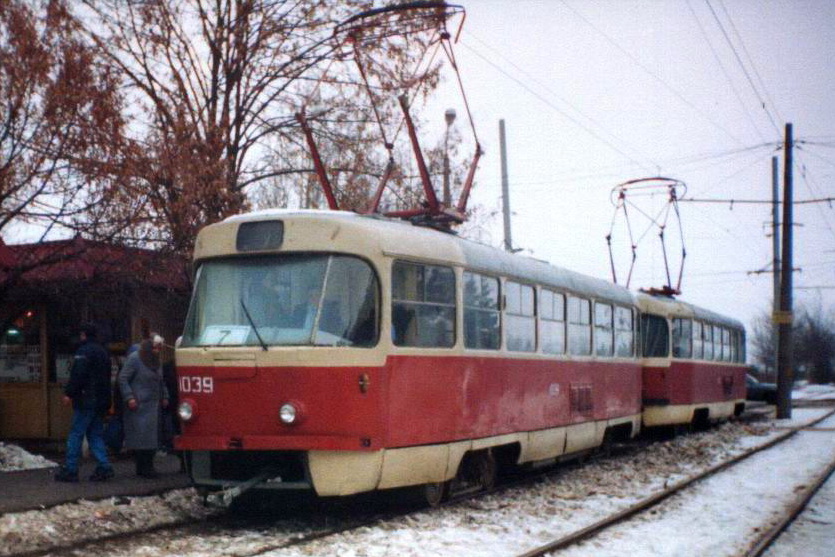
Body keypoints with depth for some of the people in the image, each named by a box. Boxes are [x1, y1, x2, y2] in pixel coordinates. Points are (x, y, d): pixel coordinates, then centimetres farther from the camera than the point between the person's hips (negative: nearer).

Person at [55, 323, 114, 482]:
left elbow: (77, 375, -19)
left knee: (76, 434, -4)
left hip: (86, 400, -8)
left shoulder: (84, 351, -10)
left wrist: (69, 393, -14)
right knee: (95, 435, 10)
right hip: (101, 401, 9)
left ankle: (70, 470, -3)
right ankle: (103, 467, 1)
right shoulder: (103, 352, 18)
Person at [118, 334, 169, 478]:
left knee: (152, 438, 4)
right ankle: (142, 468, -3)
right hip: (138, 406, -7)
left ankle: (147, 467, 9)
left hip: (153, 406, 7)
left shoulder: (157, 361, 16)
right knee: (140, 436, -7)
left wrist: (164, 397, 17)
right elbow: (123, 379, -8)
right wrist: (129, 398, -14)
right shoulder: (134, 358, -7)